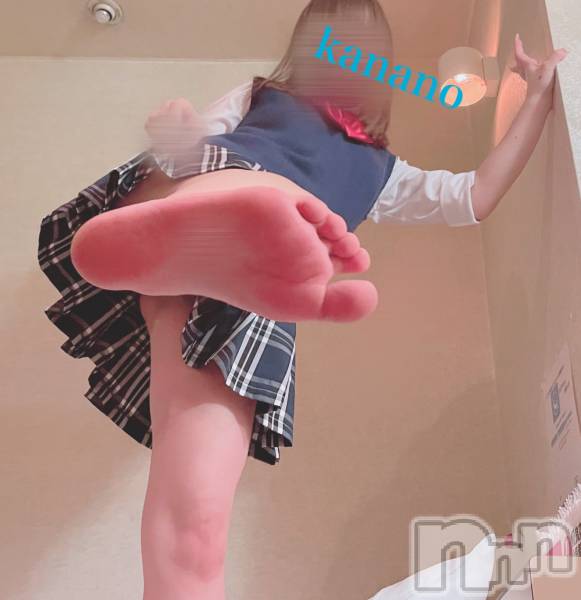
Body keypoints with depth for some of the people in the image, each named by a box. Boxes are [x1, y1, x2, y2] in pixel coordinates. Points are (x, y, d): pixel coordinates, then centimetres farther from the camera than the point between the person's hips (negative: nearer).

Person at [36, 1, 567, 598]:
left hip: (246, 307, 0)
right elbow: (187, 142, 19)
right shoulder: (258, 96, 36)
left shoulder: (378, 170, 41)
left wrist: (539, 96, 41)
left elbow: (473, 197, 36)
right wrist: (172, 134, -8)